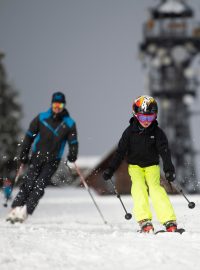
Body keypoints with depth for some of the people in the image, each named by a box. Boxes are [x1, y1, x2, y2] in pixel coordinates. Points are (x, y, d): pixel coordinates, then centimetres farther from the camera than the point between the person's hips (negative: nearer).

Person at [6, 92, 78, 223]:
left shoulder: (69, 123, 1)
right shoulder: (42, 118, 2)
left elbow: (73, 142, 3)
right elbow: (29, 136, 7)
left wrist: (72, 155, -16)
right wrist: (23, 154, 5)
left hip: (53, 161, -1)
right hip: (36, 157, 1)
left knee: (39, 186, -13)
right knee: (28, 183, -10)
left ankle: (25, 211, -19)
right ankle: (16, 209, -13)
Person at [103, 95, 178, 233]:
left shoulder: (157, 132, -8)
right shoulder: (130, 131, -6)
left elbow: (164, 151, -18)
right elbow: (120, 151, -2)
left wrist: (169, 168, -34)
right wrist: (110, 169, -9)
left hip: (152, 165, -1)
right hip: (135, 165, 1)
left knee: (155, 187, -24)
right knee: (139, 186, -26)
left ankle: (169, 221, -31)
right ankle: (145, 221, -33)